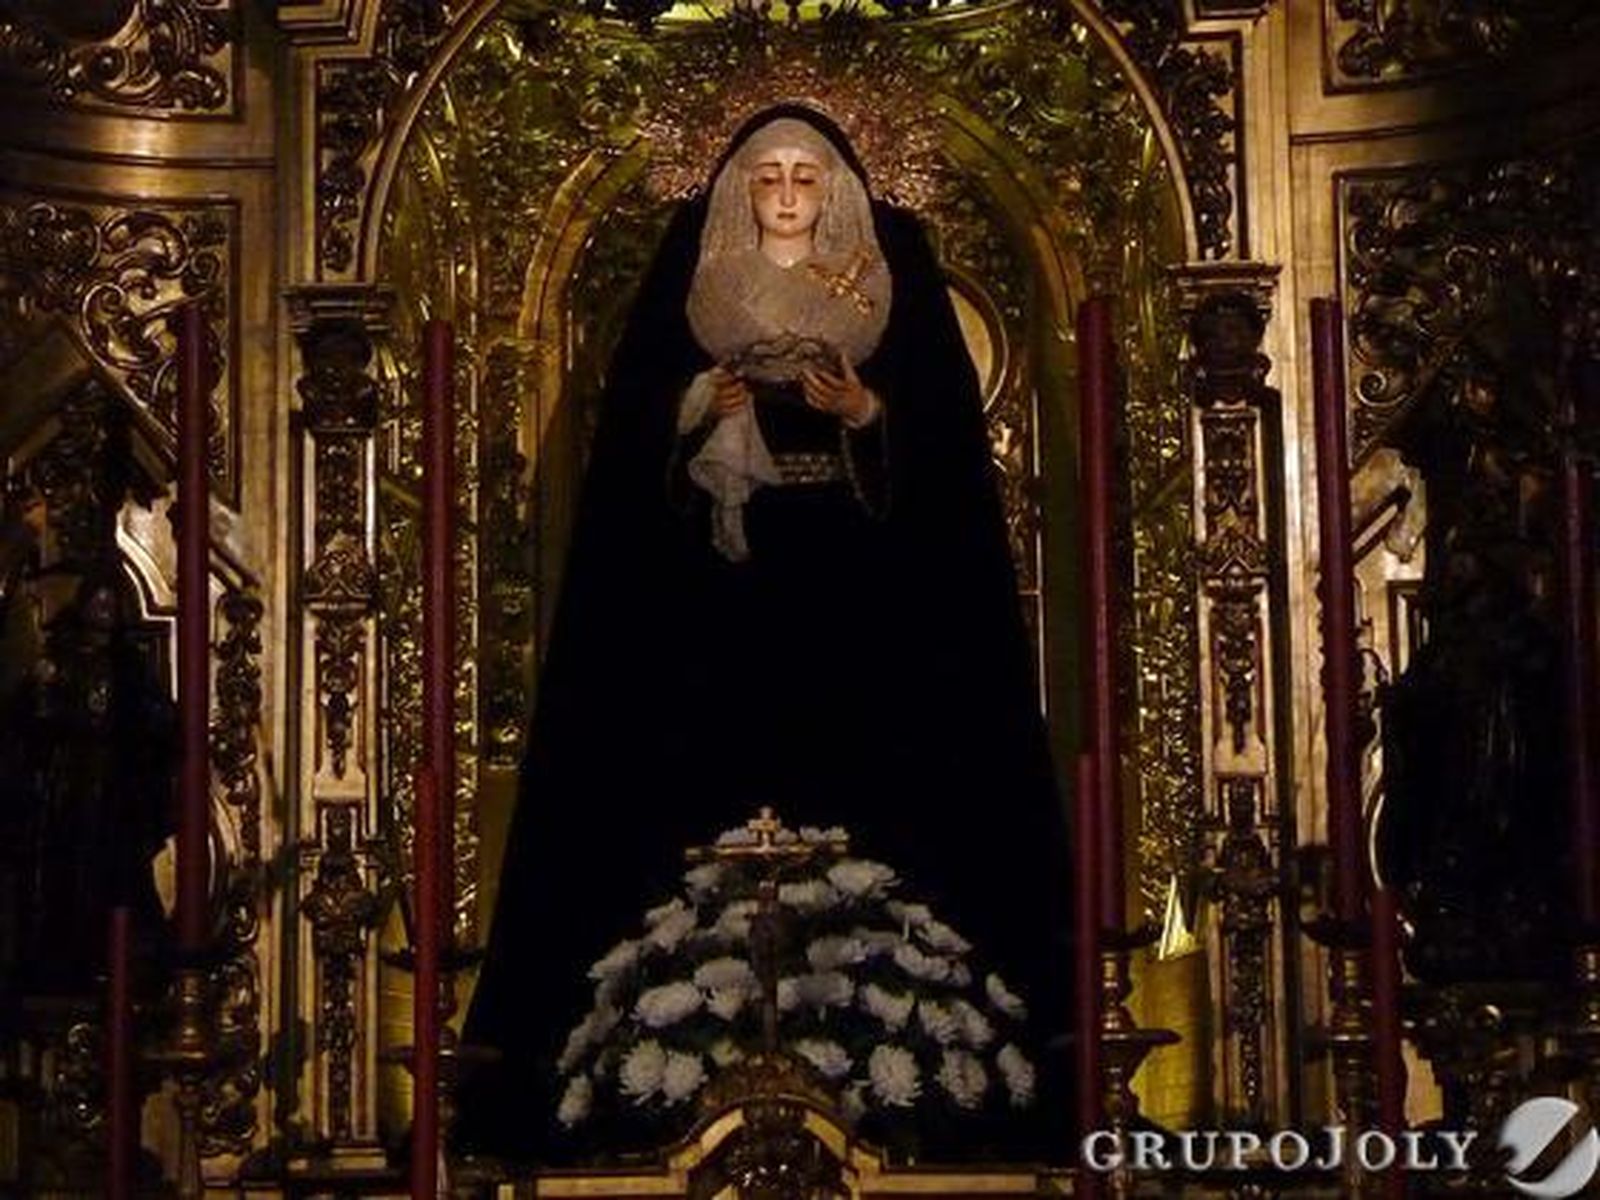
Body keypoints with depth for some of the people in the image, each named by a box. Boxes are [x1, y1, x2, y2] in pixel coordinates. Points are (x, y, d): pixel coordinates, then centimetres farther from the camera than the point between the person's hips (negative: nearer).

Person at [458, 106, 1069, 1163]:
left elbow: (942, 419, 3)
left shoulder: (890, 276, 7)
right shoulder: (694, 279, 10)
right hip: (720, 573, 0)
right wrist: (700, 402, -13)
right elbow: (637, 412, 6)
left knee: (856, 772, -5)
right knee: (719, 775, -6)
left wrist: (866, 412, -15)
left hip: (851, 576, 0)